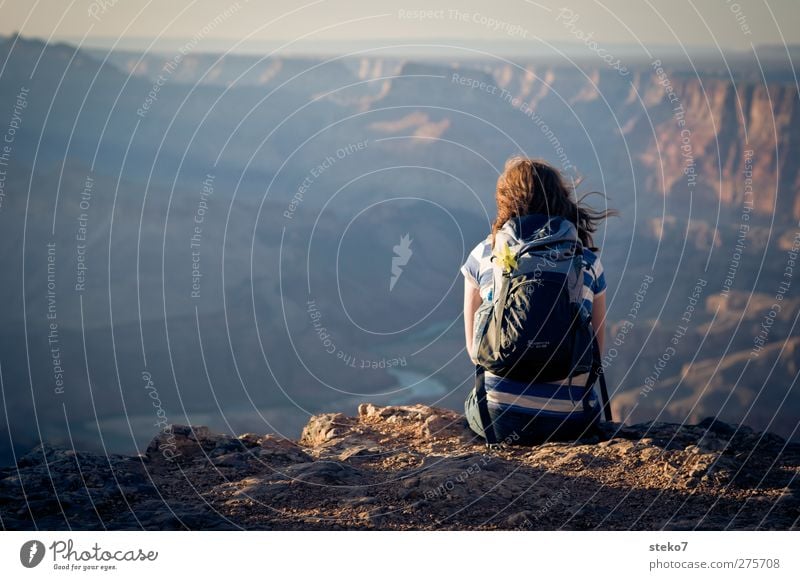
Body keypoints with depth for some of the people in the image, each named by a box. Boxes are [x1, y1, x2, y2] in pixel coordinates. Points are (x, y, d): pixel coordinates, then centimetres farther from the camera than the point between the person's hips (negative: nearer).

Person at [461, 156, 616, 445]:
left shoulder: (483, 255, 1)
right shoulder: (589, 262, 4)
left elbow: (474, 348, 7)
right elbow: (596, 351, 10)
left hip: (501, 419, -1)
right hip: (571, 418, 2)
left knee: (472, 402, 36)